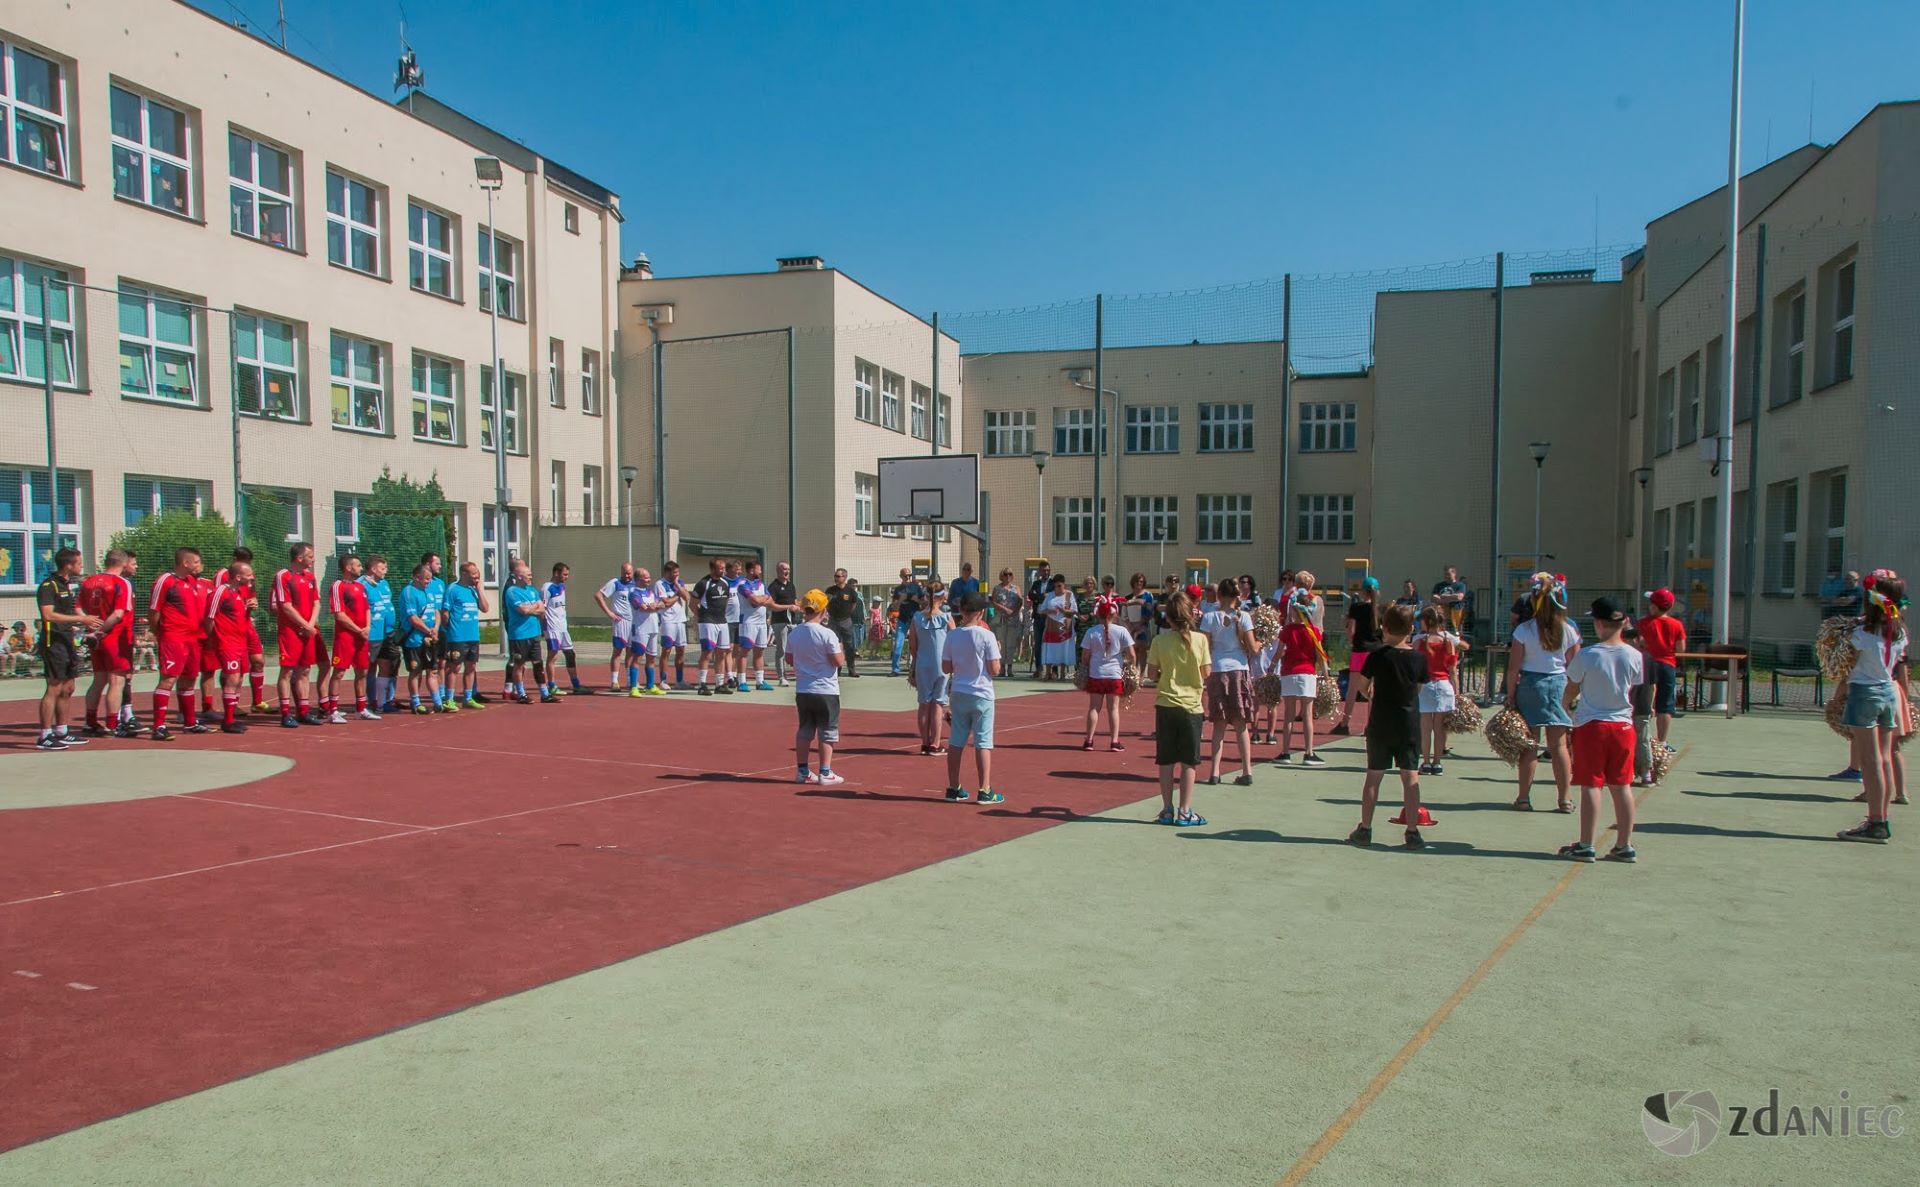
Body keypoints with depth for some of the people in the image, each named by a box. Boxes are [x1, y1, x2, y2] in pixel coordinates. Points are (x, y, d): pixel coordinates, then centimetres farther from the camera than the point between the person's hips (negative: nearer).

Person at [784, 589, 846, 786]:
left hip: (802, 690, 5)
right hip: (826, 691, -5)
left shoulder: (794, 634, 0)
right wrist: (841, 652, 5)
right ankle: (825, 773, 6)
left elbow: (789, 659, 10)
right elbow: (837, 661, -15)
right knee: (827, 733, 5)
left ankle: (802, 770, 18)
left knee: (804, 732, 15)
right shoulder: (827, 634, -17)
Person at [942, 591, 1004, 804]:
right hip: (981, 695, -4)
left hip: (958, 693, 4)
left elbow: (946, 668, 3)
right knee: (983, 743, 1)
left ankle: (954, 788, 17)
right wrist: (997, 651, 5)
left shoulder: (952, 636, -1)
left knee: (956, 742, 11)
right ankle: (984, 791, 1)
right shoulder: (986, 636, -12)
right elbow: (994, 670, -11)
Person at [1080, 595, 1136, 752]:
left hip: (1095, 674, 1)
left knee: (1094, 707, 7)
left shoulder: (1091, 632, -3)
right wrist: (1129, 665, 12)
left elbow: (1086, 656, 1)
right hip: (1115, 674, -1)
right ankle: (1114, 742, 4)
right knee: (1113, 708, 4)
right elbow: (1131, 655, -6)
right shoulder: (1121, 631, -6)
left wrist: (1087, 669, 15)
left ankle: (1089, 741, 7)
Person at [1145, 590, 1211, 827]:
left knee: (1166, 761, 9)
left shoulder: (1159, 640, -5)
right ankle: (1185, 811, 8)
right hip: (1191, 704, -1)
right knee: (1188, 762, 6)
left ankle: (1167, 809, 13)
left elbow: (1151, 674, -3)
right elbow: (1207, 672, -4)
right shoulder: (1199, 639, -7)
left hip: (1165, 704, 1)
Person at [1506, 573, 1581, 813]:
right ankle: (1564, 799, 11)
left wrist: (1511, 695, 0)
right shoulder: (1569, 630, -1)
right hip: (1559, 684, 2)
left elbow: (1513, 668, -9)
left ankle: (1524, 797, 10)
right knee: (1559, 745, 7)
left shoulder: (1524, 630, -9)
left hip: (1530, 685, -2)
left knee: (1529, 744, 5)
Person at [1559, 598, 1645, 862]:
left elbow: (1571, 690, -1)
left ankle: (1586, 846, 3)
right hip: (1623, 725, 3)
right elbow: (1633, 693, 3)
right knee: (1621, 786, 9)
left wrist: (1564, 706, 20)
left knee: (1590, 785, 0)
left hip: (1591, 725, -3)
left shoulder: (1586, 655, -12)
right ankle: (1624, 845, 15)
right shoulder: (1634, 656, -3)